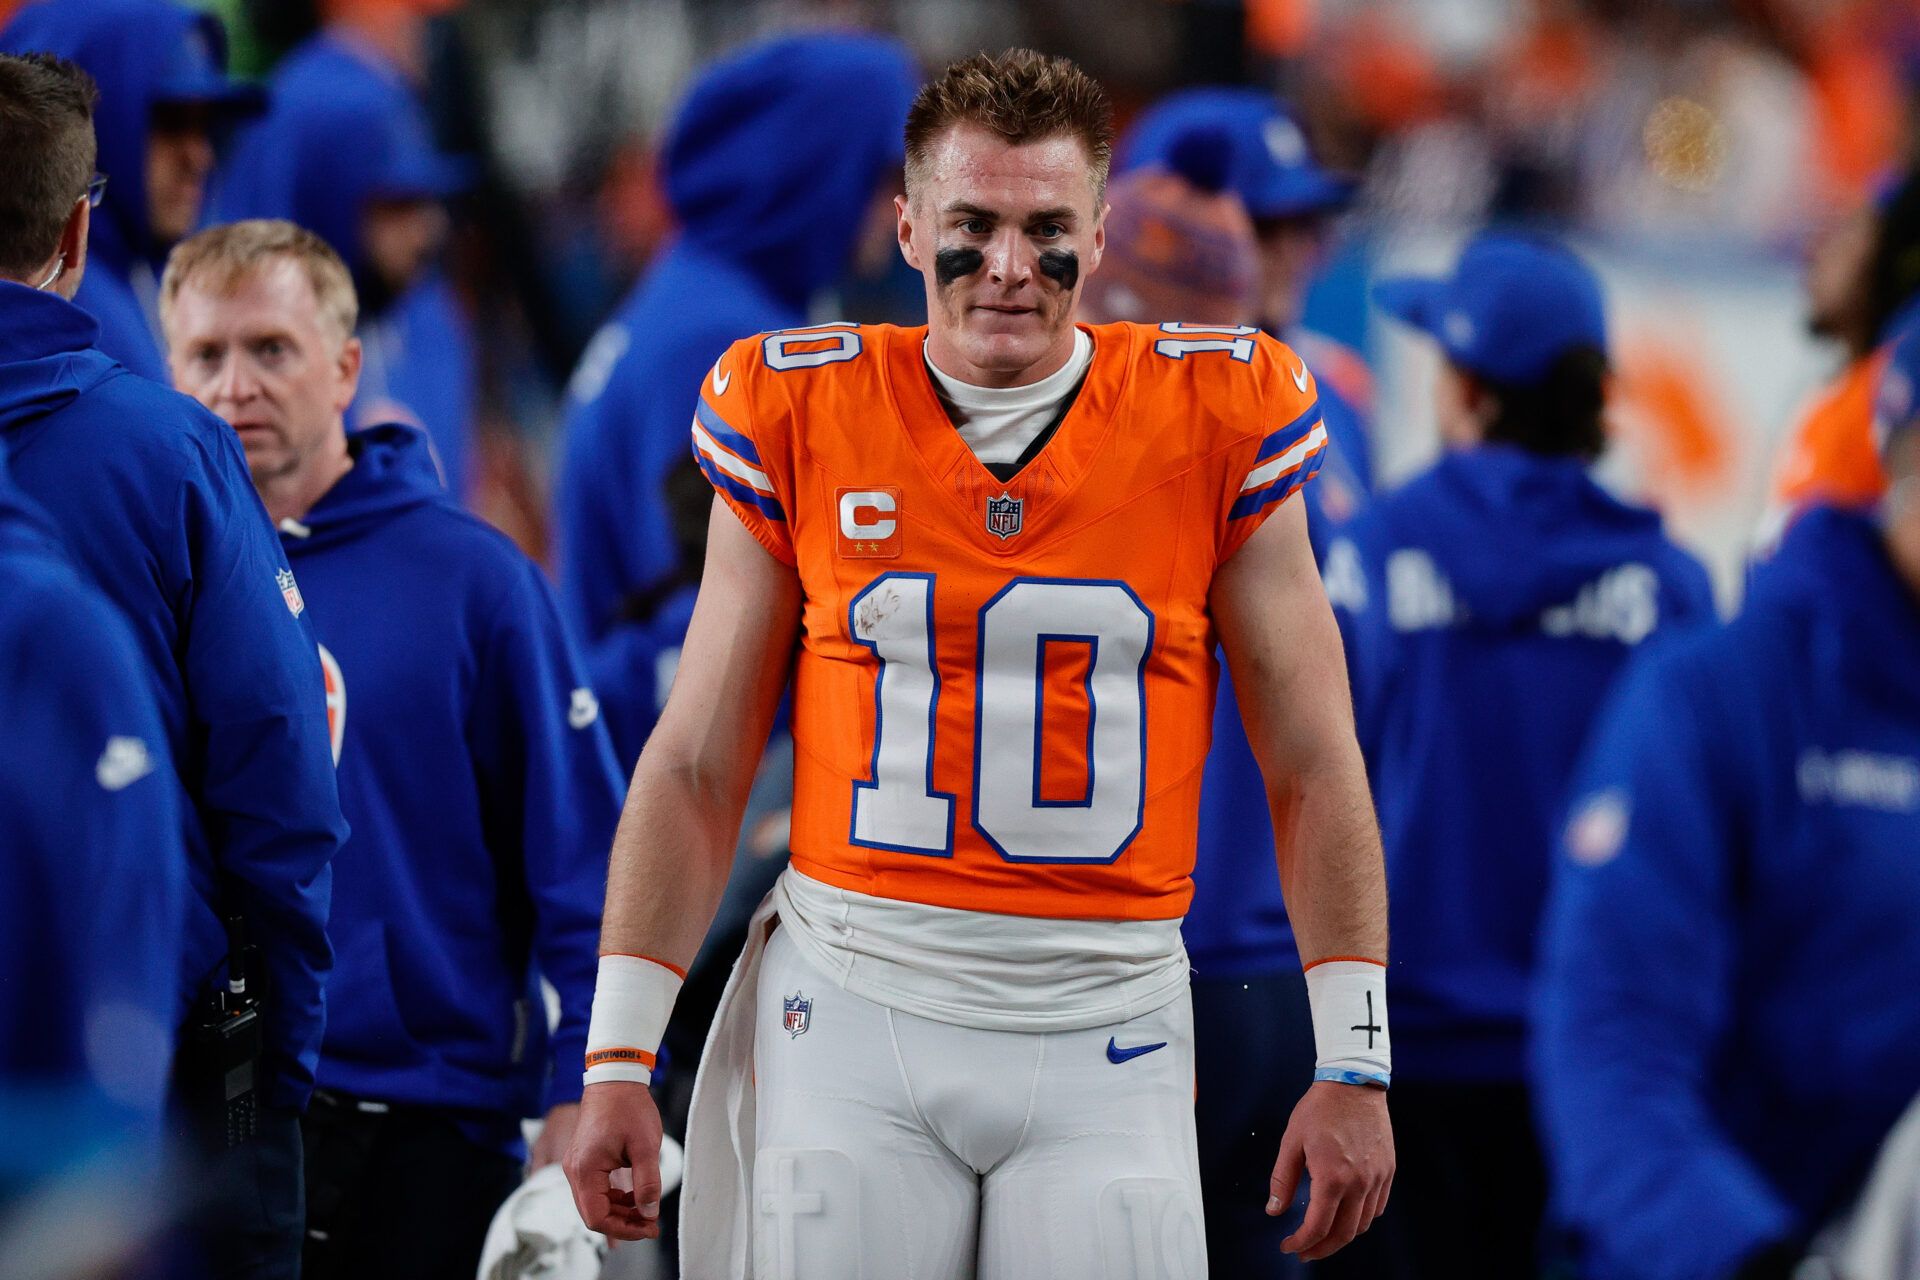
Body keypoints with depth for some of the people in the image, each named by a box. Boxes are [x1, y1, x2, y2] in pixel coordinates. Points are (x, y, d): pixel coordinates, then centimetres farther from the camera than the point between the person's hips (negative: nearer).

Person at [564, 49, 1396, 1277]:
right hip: (855, 1009, 0)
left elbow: (1314, 771, 5)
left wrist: (1355, 1064, 2)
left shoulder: (1214, 422, -1)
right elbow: (696, 770, 7)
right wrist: (619, 1056, 3)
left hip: (1108, 1034, 0)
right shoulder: (800, 417, 1)